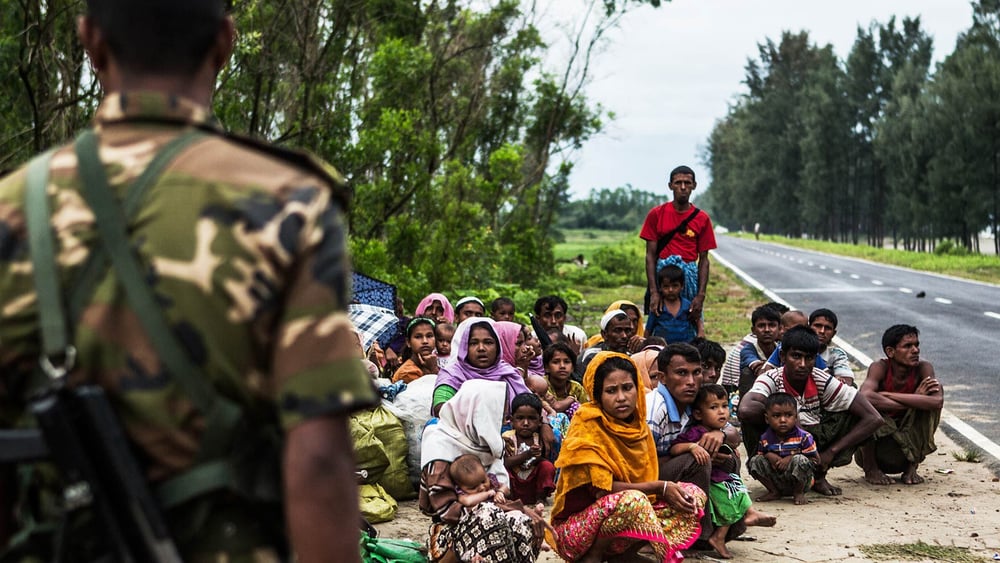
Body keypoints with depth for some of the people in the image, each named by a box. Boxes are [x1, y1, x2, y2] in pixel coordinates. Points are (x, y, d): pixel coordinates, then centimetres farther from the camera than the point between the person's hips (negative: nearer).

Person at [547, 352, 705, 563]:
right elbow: (602, 490, -20)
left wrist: (668, 490, -14)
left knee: (694, 495, -2)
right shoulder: (588, 424, -15)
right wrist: (660, 487, -18)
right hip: (576, 529, -8)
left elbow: (645, 481, 7)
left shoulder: (638, 425, 6)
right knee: (632, 500, -35)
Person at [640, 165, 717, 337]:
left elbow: (703, 260, 5)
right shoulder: (656, 214, 3)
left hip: (689, 271, 1)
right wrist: (653, 292, -10)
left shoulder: (702, 218, 6)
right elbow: (650, 255, 0)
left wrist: (701, 295, -6)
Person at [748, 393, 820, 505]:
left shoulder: (804, 437, -13)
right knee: (755, 460, -12)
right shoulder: (765, 439, -2)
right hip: (776, 482, 3)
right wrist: (768, 456, -15)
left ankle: (798, 493, -7)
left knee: (799, 460, -32)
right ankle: (774, 492, 4)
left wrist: (792, 458, -21)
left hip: (799, 480, -3)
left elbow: (815, 460, -12)